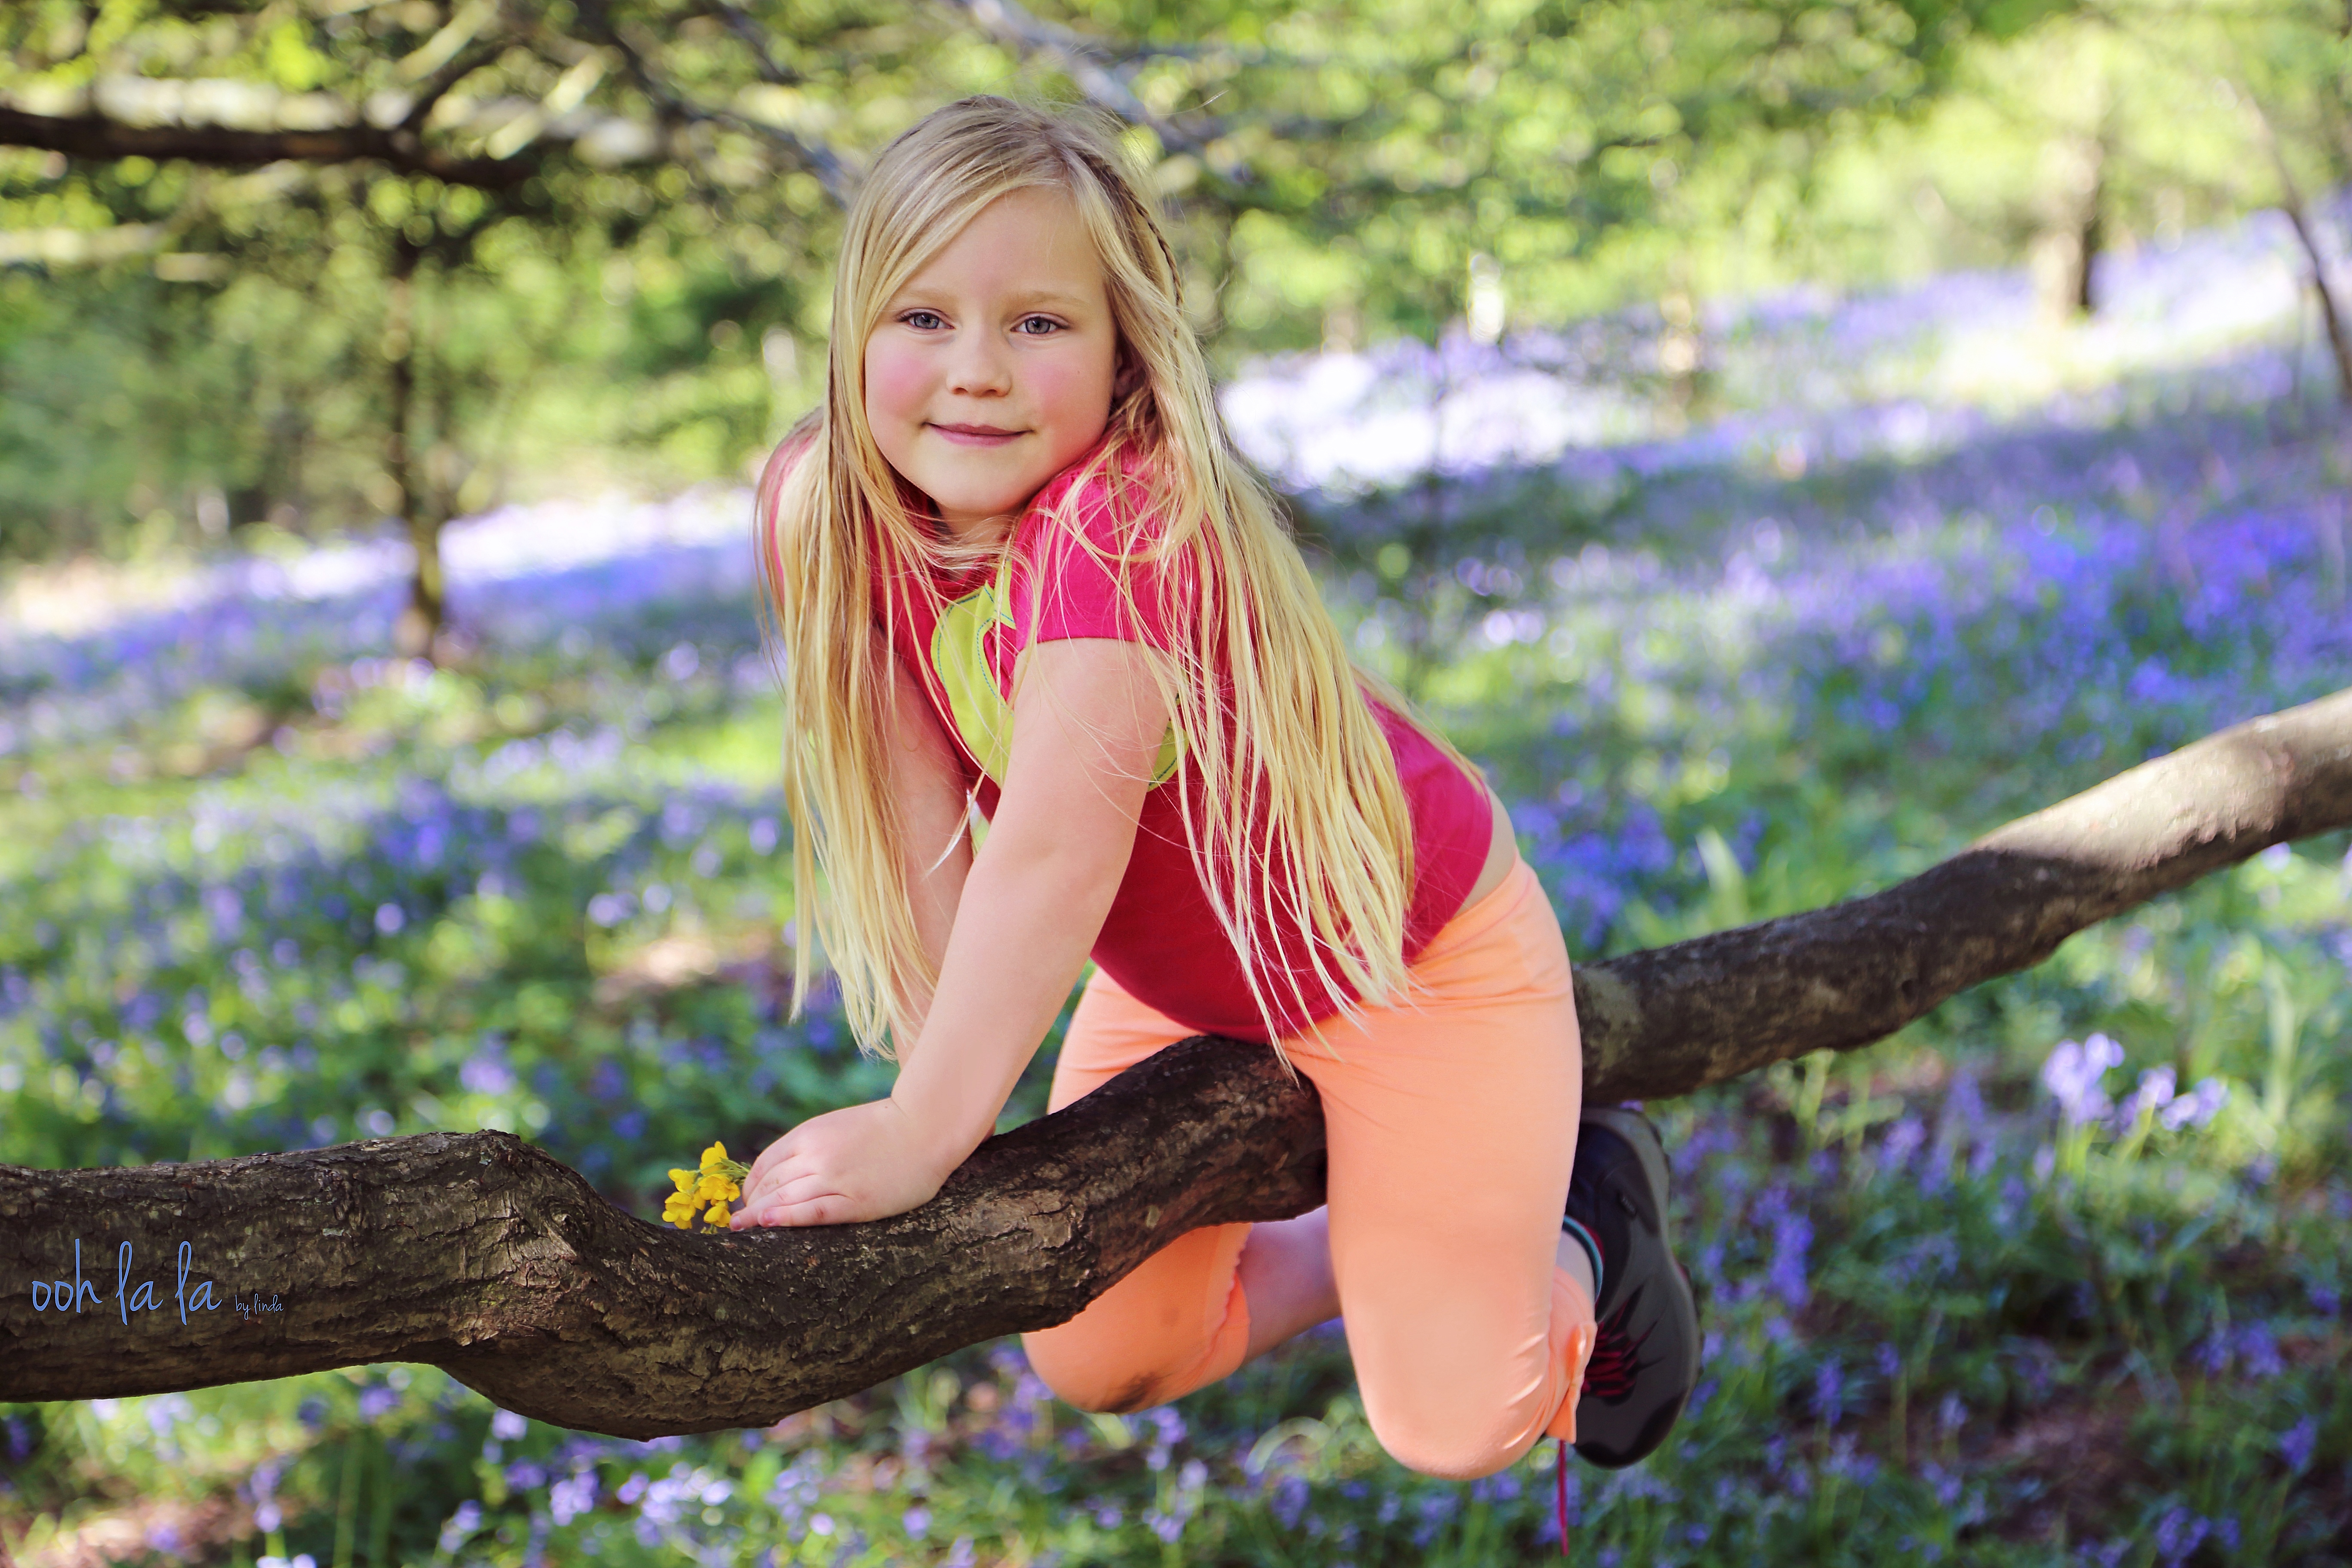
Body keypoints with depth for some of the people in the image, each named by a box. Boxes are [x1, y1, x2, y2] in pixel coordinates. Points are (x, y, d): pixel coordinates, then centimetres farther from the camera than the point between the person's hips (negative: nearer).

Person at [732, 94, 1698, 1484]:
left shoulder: (1129, 518, -36)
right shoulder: (837, 515, -15)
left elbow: (1057, 849, -41)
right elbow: (921, 825, -16)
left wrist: (919, 1133, -40)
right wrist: (939, 1090, -22)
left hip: (1417, 956, -6)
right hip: (1185, 982, 7)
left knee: (1451, 1429, -4)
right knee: (1093, 1369, 11)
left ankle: (1590, 1226, 29)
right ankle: (1373, 1232, 34)